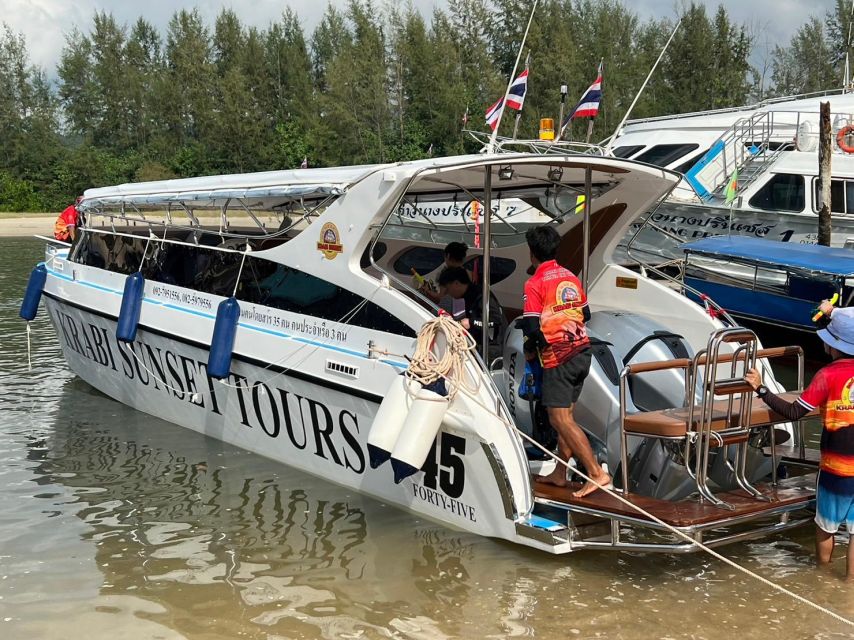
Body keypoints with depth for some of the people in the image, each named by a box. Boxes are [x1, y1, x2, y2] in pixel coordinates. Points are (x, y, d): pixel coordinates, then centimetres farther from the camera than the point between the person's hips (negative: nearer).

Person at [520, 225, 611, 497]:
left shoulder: (535, 284, -11)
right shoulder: (570, 277, 11)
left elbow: (532, 327, -15)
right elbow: (585, 314, 19)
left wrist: (530, 350, 3)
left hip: (557, 358, -8)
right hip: (582, 351, 8)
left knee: (560, 419, -8)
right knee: (564, 415, 15)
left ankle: (597, 473, -14)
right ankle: (559, 473, 22)